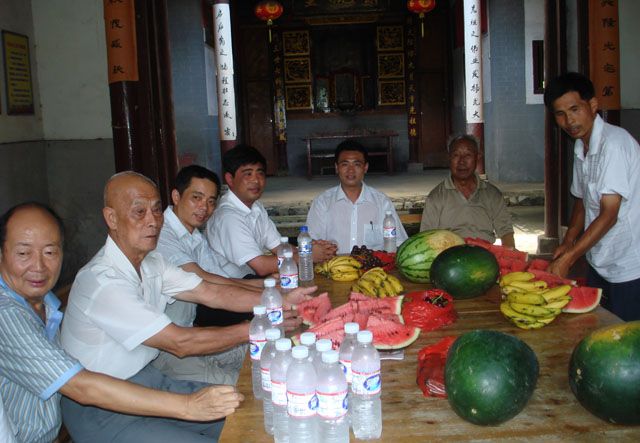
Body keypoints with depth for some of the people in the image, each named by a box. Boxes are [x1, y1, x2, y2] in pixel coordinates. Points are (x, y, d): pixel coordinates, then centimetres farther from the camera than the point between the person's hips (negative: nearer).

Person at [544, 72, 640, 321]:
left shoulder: (614, 142, -20)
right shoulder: (580, 148, 8)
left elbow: (609, 214, -23)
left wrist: (567, 258, -21)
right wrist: (567, 243, 2)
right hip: (598, 265, 8)